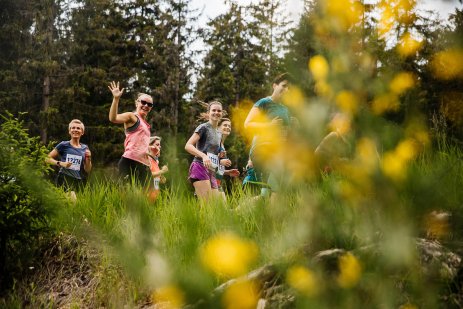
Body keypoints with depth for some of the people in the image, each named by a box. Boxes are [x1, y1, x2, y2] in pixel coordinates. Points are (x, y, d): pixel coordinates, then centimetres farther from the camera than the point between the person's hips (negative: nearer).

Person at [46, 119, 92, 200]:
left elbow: (87, 170, 16)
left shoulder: (85, 148, 13)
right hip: (65, 178, -5)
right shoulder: (64, 145, 2)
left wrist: (88, 158, -2)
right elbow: (48, 158, 4)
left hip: (78, 181, 5)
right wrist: (60, 163, -11)